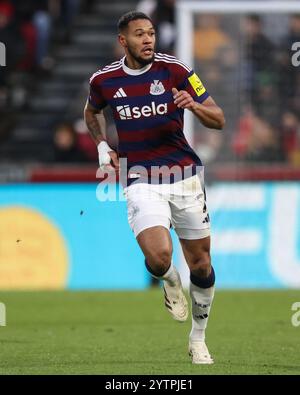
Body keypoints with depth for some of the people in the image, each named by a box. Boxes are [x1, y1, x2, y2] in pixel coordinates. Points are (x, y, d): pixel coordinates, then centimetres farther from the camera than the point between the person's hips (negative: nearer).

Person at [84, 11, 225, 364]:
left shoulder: (175, 70, -6)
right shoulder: (104, 80, -1)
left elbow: (218, 120, -5)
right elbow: (91, 111, 23)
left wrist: (194, 105, -25)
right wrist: (102, 146, 8)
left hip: (184, 176, 1)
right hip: (140, 181, -1)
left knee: (200, 263, 6)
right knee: (159, 257, -24)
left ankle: (198, 339, 28)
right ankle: (171, 282, 15)